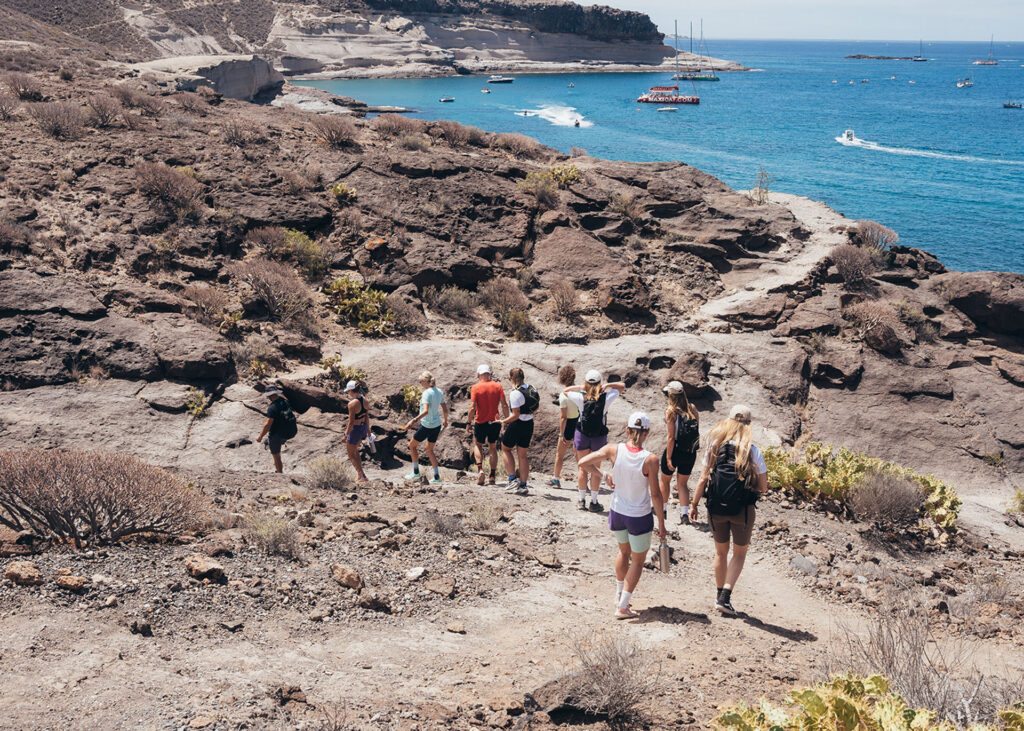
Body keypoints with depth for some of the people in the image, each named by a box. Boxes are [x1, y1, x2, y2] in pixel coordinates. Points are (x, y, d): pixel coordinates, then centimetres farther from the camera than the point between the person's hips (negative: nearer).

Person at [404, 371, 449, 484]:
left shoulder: (427, 393, -19)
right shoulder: (439, 392, 4)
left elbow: (426, 411, -31)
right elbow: (445, 410, 10)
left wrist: (414, 420, -36)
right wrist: (445, 421, 27)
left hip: (427, 426, -8)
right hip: (437, 425, 8)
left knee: (412, 445, 14)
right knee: (430, 450, 20)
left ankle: (416, 472, 18)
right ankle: (436, 477, 17)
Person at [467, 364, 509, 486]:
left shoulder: (475, 387, -8)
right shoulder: (497, 386, -2)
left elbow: (472, 407, -12)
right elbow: (504, 405, -5)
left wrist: (469, 422, -4)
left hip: (480, 422, -2)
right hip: (495, 422, 2)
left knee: (478, 445, 18)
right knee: (493, 448, 14)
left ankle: (480, 469, -3)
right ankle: (492, 477, 11)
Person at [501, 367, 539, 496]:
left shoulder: (515, 393, -21)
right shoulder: (532, 389, 3)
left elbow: (515, 415, -23)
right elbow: (537, 406, 15)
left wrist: (503, 421, -10)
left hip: (517, 424, -7)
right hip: (529, 424, 7)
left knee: (505, 448, 14)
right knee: (523, 455, 13)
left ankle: (513, 479, 6)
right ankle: (523, 485, 14)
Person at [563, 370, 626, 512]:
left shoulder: (581, 398, -14)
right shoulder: (606, 398, -15)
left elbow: (565, 391, 6)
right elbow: (622, 386, 1)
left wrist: (580, 387, -2)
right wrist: (608, 385, -11)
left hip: (582, 435, 1)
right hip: (599, 436, -1)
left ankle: (582, 500, 20)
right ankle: (594, 502, 13)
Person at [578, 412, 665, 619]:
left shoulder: (613, 450, -15)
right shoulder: (650, 460, -22)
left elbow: (583, 463, -14)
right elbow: (655, 495, -17)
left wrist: (603, 475, 1)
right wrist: (661, 523, -5)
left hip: (617, 513, 4)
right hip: (640, 517, -4)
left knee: (624, 552, 29)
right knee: (638, 560, 16)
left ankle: (619, 596, 42)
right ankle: (622, 607, 15)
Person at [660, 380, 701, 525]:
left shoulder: (671, 411, -16)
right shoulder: (692, 408, -3)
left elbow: (671, 437, -17)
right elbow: (698, 430, 2)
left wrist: (668, 458, -13)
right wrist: (693, 448, 15)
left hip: (674, 450, -4)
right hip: (690, 453, 4)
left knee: (665, 480, 20)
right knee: (683, 483, 18)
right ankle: (684, 513, 6)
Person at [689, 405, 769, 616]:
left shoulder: (714, 446, -4)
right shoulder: (753, 451, -10)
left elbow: (702, 480, -3)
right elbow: (763, 488, -6)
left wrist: (694, 504, 8)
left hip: (716, 509, 2)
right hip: (742, 510, -2)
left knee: (721, 552, 21)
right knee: (739, 553, 16)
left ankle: (720, 595, 32)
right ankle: (725, 597, 3)